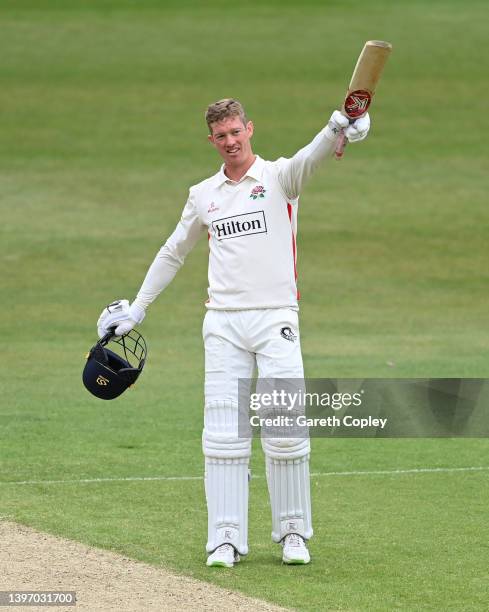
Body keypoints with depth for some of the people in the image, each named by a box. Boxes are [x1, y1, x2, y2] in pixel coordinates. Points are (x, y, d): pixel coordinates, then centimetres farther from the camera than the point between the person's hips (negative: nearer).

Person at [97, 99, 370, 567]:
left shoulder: (279, 177, 2)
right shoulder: (204, 194, 14)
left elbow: (310, 157, -21)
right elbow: (173, 252, 25)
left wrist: (337, 129, -43)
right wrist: (137, 307, 26)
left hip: (276, 318, -3)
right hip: (223, 325, 3)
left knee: (286, 431, -4)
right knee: (223, 433, -2)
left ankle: (292, 532, 9)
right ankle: (226, 538, 1)